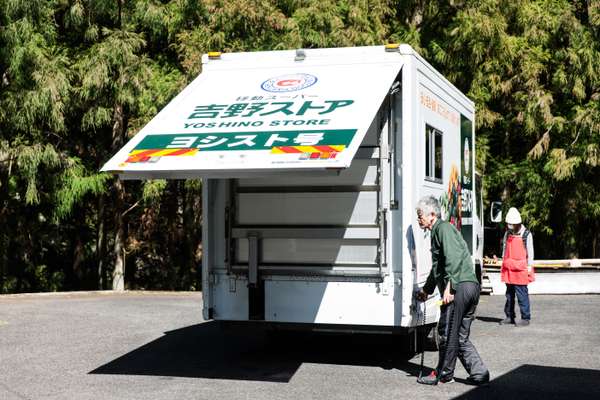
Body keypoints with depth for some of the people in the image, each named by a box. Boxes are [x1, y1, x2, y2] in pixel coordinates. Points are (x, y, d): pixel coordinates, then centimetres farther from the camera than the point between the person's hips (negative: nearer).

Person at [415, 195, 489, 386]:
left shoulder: (443, 228, -3)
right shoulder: (437, 231, 28)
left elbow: (453, 258, -18)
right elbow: (437, 267, 41)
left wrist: (449, 286, -25)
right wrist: (426, 290, 51)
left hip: (459, 286, -10)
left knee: (447, 332, -1)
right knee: (461, 336, 12)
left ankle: (444, 374, 8)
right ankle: (479, 373, 9)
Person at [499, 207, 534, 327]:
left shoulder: (526, 234, -4)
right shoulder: (507, 234, 12)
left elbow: (530, 252, -2)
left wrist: (529, 266, -5)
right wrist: (503, 264, 15)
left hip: (521, 270, -6)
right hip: (508, 270, 6)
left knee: (521, 294, -6)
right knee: (509, 294, 10)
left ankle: (525, 318, 1)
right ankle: (509, 317, 18)